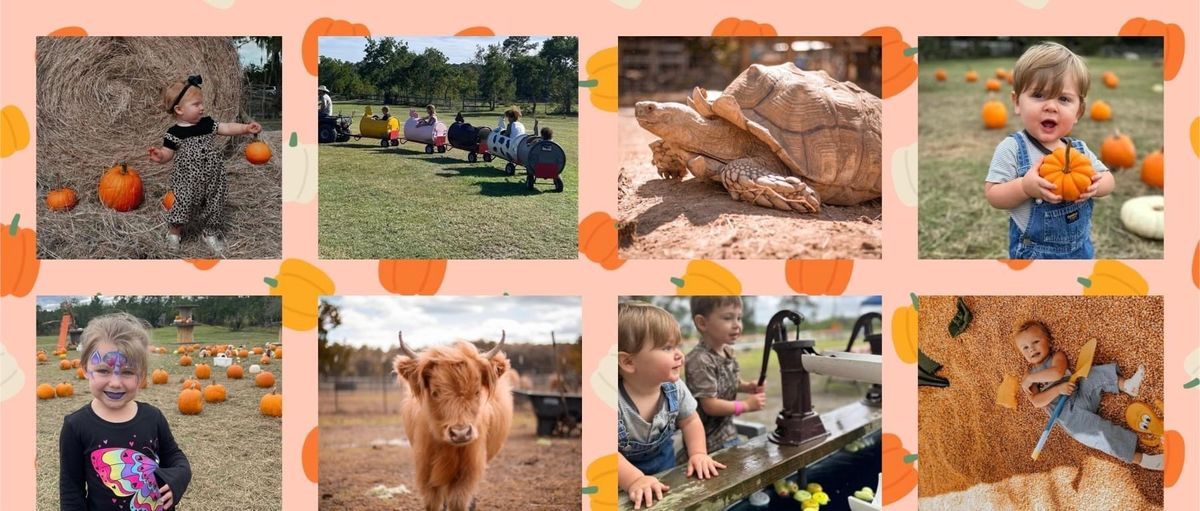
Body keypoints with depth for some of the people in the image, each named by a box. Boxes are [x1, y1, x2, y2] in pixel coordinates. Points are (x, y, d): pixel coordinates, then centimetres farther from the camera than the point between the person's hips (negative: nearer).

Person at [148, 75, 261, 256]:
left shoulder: (207, 124, 1)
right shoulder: (175, 133, -11)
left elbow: (227, 128, 2)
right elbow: (168, 153, -9)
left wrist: (246, 128, -10)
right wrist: (160, 156, -31)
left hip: (212, 179, 4)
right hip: (187, 180, -4)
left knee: (213, 205, 12)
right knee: (183, 203, 0)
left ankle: (210, 233, 34)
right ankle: (174, 232, 26)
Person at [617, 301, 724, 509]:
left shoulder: (674, 389, -6)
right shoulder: (615, 401, -25)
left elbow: (690, 421, 11)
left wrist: (698, 453, -6)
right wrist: (635, 480, -42)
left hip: (666, 473, 5)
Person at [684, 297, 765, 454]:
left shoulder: (728, 352, 2)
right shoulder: (701, 361, -26)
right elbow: (710, 405, -25)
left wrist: (749, 387, -1)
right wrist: (746, 405, -19)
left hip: (728, 433, 9)